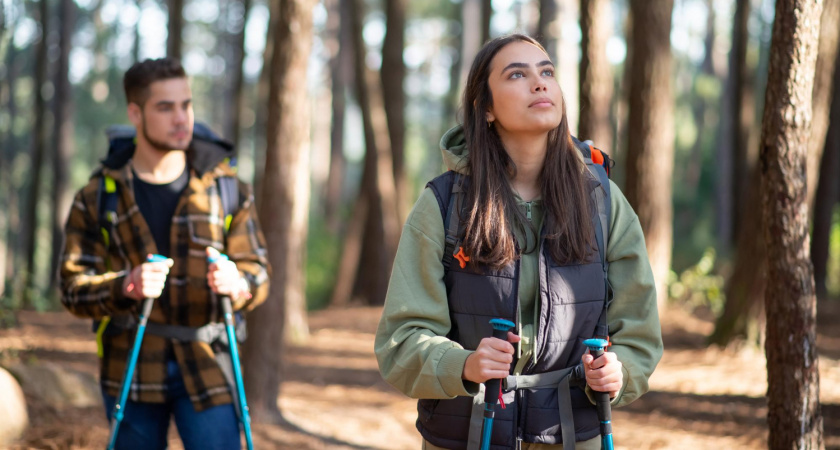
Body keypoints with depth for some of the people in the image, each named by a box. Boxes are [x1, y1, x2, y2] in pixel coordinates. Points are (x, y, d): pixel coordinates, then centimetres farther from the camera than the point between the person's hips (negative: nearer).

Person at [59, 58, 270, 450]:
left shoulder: (226, 188, 5)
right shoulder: (98, 198, 3)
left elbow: (257, 273, 4)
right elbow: (74, 288, -3)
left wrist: (237, 282, -21)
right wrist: (127, 286, -24)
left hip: (206, 367, 0)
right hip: (131, 369, 0)